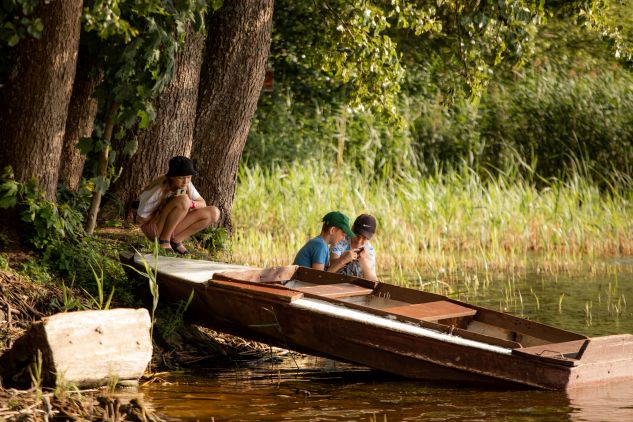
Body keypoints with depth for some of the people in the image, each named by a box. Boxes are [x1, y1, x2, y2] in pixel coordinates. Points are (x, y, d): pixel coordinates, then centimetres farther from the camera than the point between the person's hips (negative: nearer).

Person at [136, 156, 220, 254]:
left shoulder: (187, 185, -6)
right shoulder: (159, 190, -24)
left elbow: (203, 203, 1)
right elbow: (142, 218, -18)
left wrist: (191, 203, -25)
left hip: (172, 228, 7)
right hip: (153, 228, -7)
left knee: (213, 213, -8)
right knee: (183, 200, -32)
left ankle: (176, 240, -5)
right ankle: (163, 239, -16)